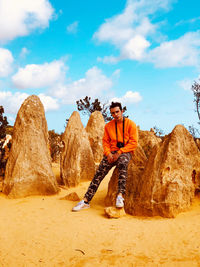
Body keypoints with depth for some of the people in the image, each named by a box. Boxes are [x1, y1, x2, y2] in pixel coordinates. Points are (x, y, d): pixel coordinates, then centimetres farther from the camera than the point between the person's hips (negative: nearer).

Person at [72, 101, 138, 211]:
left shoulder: (130, 124, -1)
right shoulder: (108, 126, 12)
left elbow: (133, 142, -6)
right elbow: (105, 141, 12)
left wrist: (119, 152, -15)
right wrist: (108, 153, -8)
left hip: (125, 152, -3)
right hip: (112, 152, 4)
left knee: (122, 163, -39)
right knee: (99, 172, -15)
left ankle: (120, 196, -42)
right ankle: (86, 200, -13)